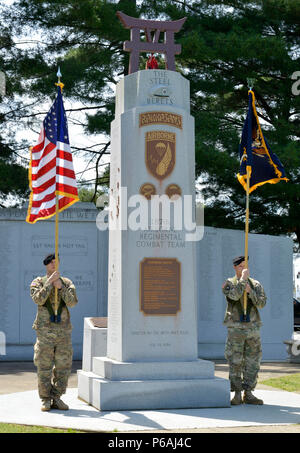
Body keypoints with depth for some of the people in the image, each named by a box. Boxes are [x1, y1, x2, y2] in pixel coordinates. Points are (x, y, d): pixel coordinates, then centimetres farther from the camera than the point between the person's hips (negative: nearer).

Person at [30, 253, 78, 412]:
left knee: (63, 366, 4)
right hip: (45, 331, -2)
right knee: (44, 367, -1)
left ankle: (56, 398, 15)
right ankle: (46, 400, 9)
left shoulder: (67, 283, 9)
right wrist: (50, 282, -18)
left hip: (63, 331, 3)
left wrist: (60, 287, -16)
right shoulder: (38, 282, 3)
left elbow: (73, 302, -6)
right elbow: (38, 299, -16)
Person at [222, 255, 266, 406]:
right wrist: (243, 279, -15)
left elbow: (262, 303, -4)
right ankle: (237, 394, 6)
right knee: (235, 363, -2)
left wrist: (249, 291, -16)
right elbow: (234, 296, -19)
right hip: (235, 328, -3)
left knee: (252, 362, 3)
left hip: (253, 327, 3)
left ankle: (248, 394, 11)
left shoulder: (256, 284, 9)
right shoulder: (228, 283, 2)